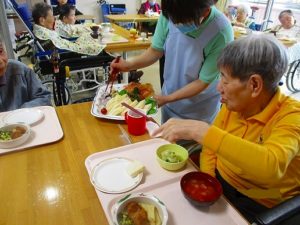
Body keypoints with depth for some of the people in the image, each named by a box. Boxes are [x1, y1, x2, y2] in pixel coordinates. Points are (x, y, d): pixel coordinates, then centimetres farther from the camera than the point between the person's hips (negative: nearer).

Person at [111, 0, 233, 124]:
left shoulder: (221, 33, -30)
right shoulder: (170, 14, -20)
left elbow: (203, 82, -21)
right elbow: (156, 50, -6)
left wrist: (167, 98, -22)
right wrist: (129, 65, -21)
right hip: (169, 98, 4)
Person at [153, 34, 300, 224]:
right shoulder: (233, 105, -4)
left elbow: (271, 167, -39)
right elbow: (212, 145, 5)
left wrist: (200, 130, -40)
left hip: (259, 207, -4)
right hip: (219, 184, 5)